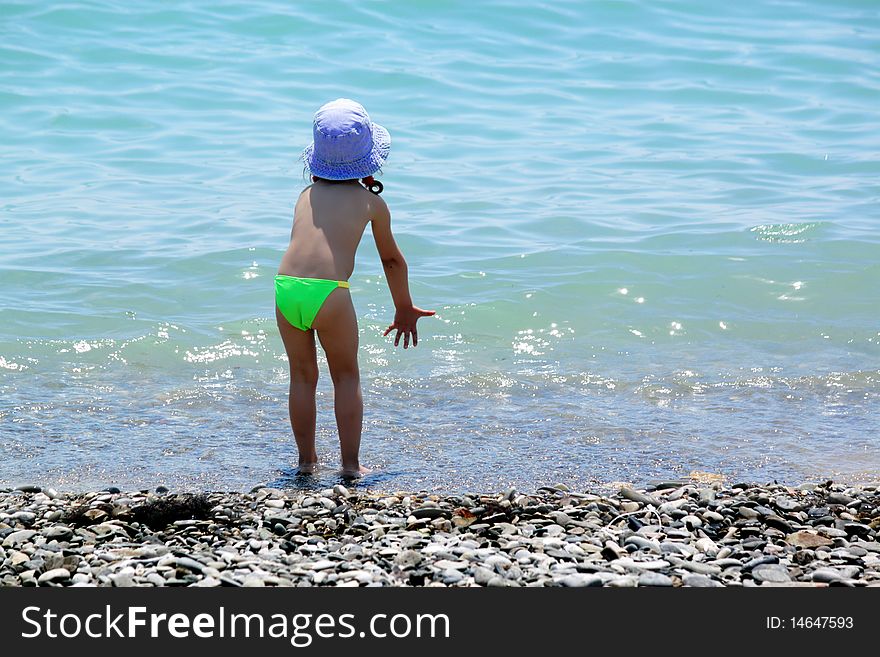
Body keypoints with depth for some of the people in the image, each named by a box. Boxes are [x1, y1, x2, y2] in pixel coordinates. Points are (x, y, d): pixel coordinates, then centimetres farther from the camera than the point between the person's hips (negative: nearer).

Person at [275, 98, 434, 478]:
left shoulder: (306, 196, 24)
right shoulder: (371, 201, 17)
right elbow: (392, 260, 28)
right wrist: (405, 309, 41)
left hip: (286, 287, 3)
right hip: (329, 291, -3)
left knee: (303, 375, 20)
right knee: (346, 377, 15)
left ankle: (306, 460, 25)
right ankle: (350, 464, 14)